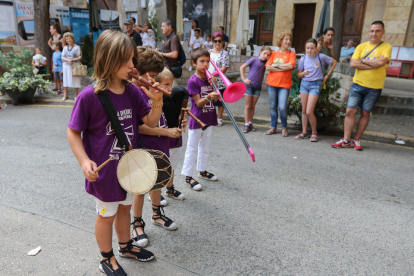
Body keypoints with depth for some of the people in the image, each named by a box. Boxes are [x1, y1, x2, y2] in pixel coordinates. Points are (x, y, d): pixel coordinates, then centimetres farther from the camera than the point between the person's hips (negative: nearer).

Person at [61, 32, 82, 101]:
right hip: (66, 66, 4)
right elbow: (62, 57, 7)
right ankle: (65, 94, 13)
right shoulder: (65, 48, 12)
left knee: (76, 80, -1)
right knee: (65, 80, 5)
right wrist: (68, 60, -13)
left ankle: (76, 95, 9)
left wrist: (73, 60, -18)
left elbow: (80, 57, -4)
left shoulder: (77, 47, 1)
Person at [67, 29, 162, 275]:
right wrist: (84, 161, -21)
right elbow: (73, 132, -12)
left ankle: (126, 246, 50)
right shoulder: (90, 96, -21)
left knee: (125, 207, 25)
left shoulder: (133, 91, -6)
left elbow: (151, 122, -2)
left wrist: (157, 102, -19)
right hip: (104, 170, -5)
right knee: (107, 214, 15)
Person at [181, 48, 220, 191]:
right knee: (192, 149, 2)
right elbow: (199, 103, -18)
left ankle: (202, 170, 36)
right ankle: (188, 176, 11)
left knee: (205, 147, 19)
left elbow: (215, 98, 0)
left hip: (208, 119, 7)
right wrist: (208, 97, -36)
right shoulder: (193, 81, -14)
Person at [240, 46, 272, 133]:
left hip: (257, 87, 4)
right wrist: (244, 79, -9)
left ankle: (250, 123, 19)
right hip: (249, 85, -3)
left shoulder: (266, 62, 3)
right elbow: (242, 67, -5)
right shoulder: (254, 60, -9)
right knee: (248, 106, 1)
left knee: (253, 106, 10)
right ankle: (246, 124, 5)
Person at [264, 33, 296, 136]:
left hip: (284, 84, -3)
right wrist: (283, 68, -10)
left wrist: (276, 65, -6)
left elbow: (290, 66, -13)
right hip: (272, 83, 3)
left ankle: (284, 128, 10)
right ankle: (274, 127, 20)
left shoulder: (291, 54, 5)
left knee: (282, 107, -10)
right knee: (273, 106, 8)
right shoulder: (274, 53, 10)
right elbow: (268, 67, -3)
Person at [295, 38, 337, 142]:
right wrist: (303, 73, -15)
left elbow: (334, 62, 9)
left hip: (316, 85, -4)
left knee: (309, 112, -12)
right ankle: (304, 132, 15)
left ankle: (314, 133, 6)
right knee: (304, 111, 5)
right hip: (304, 84, 4)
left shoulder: (321, 57, -6)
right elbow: (298, 75, 8)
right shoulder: (303, 59, 3)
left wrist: (327, 76, 6)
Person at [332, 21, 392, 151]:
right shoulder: (361, 46, 7)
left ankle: (356, 140, 16)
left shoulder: (386, 47, 0)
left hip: (374, 88, -2)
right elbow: (353, 64, -7)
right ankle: (346, 140, 4)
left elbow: (381, 62, -19)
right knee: (350, 111, -3)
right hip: (358, 85, 2)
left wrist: (363, 60, -8)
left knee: (365, 114, 5)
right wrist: (374, 65, -11)